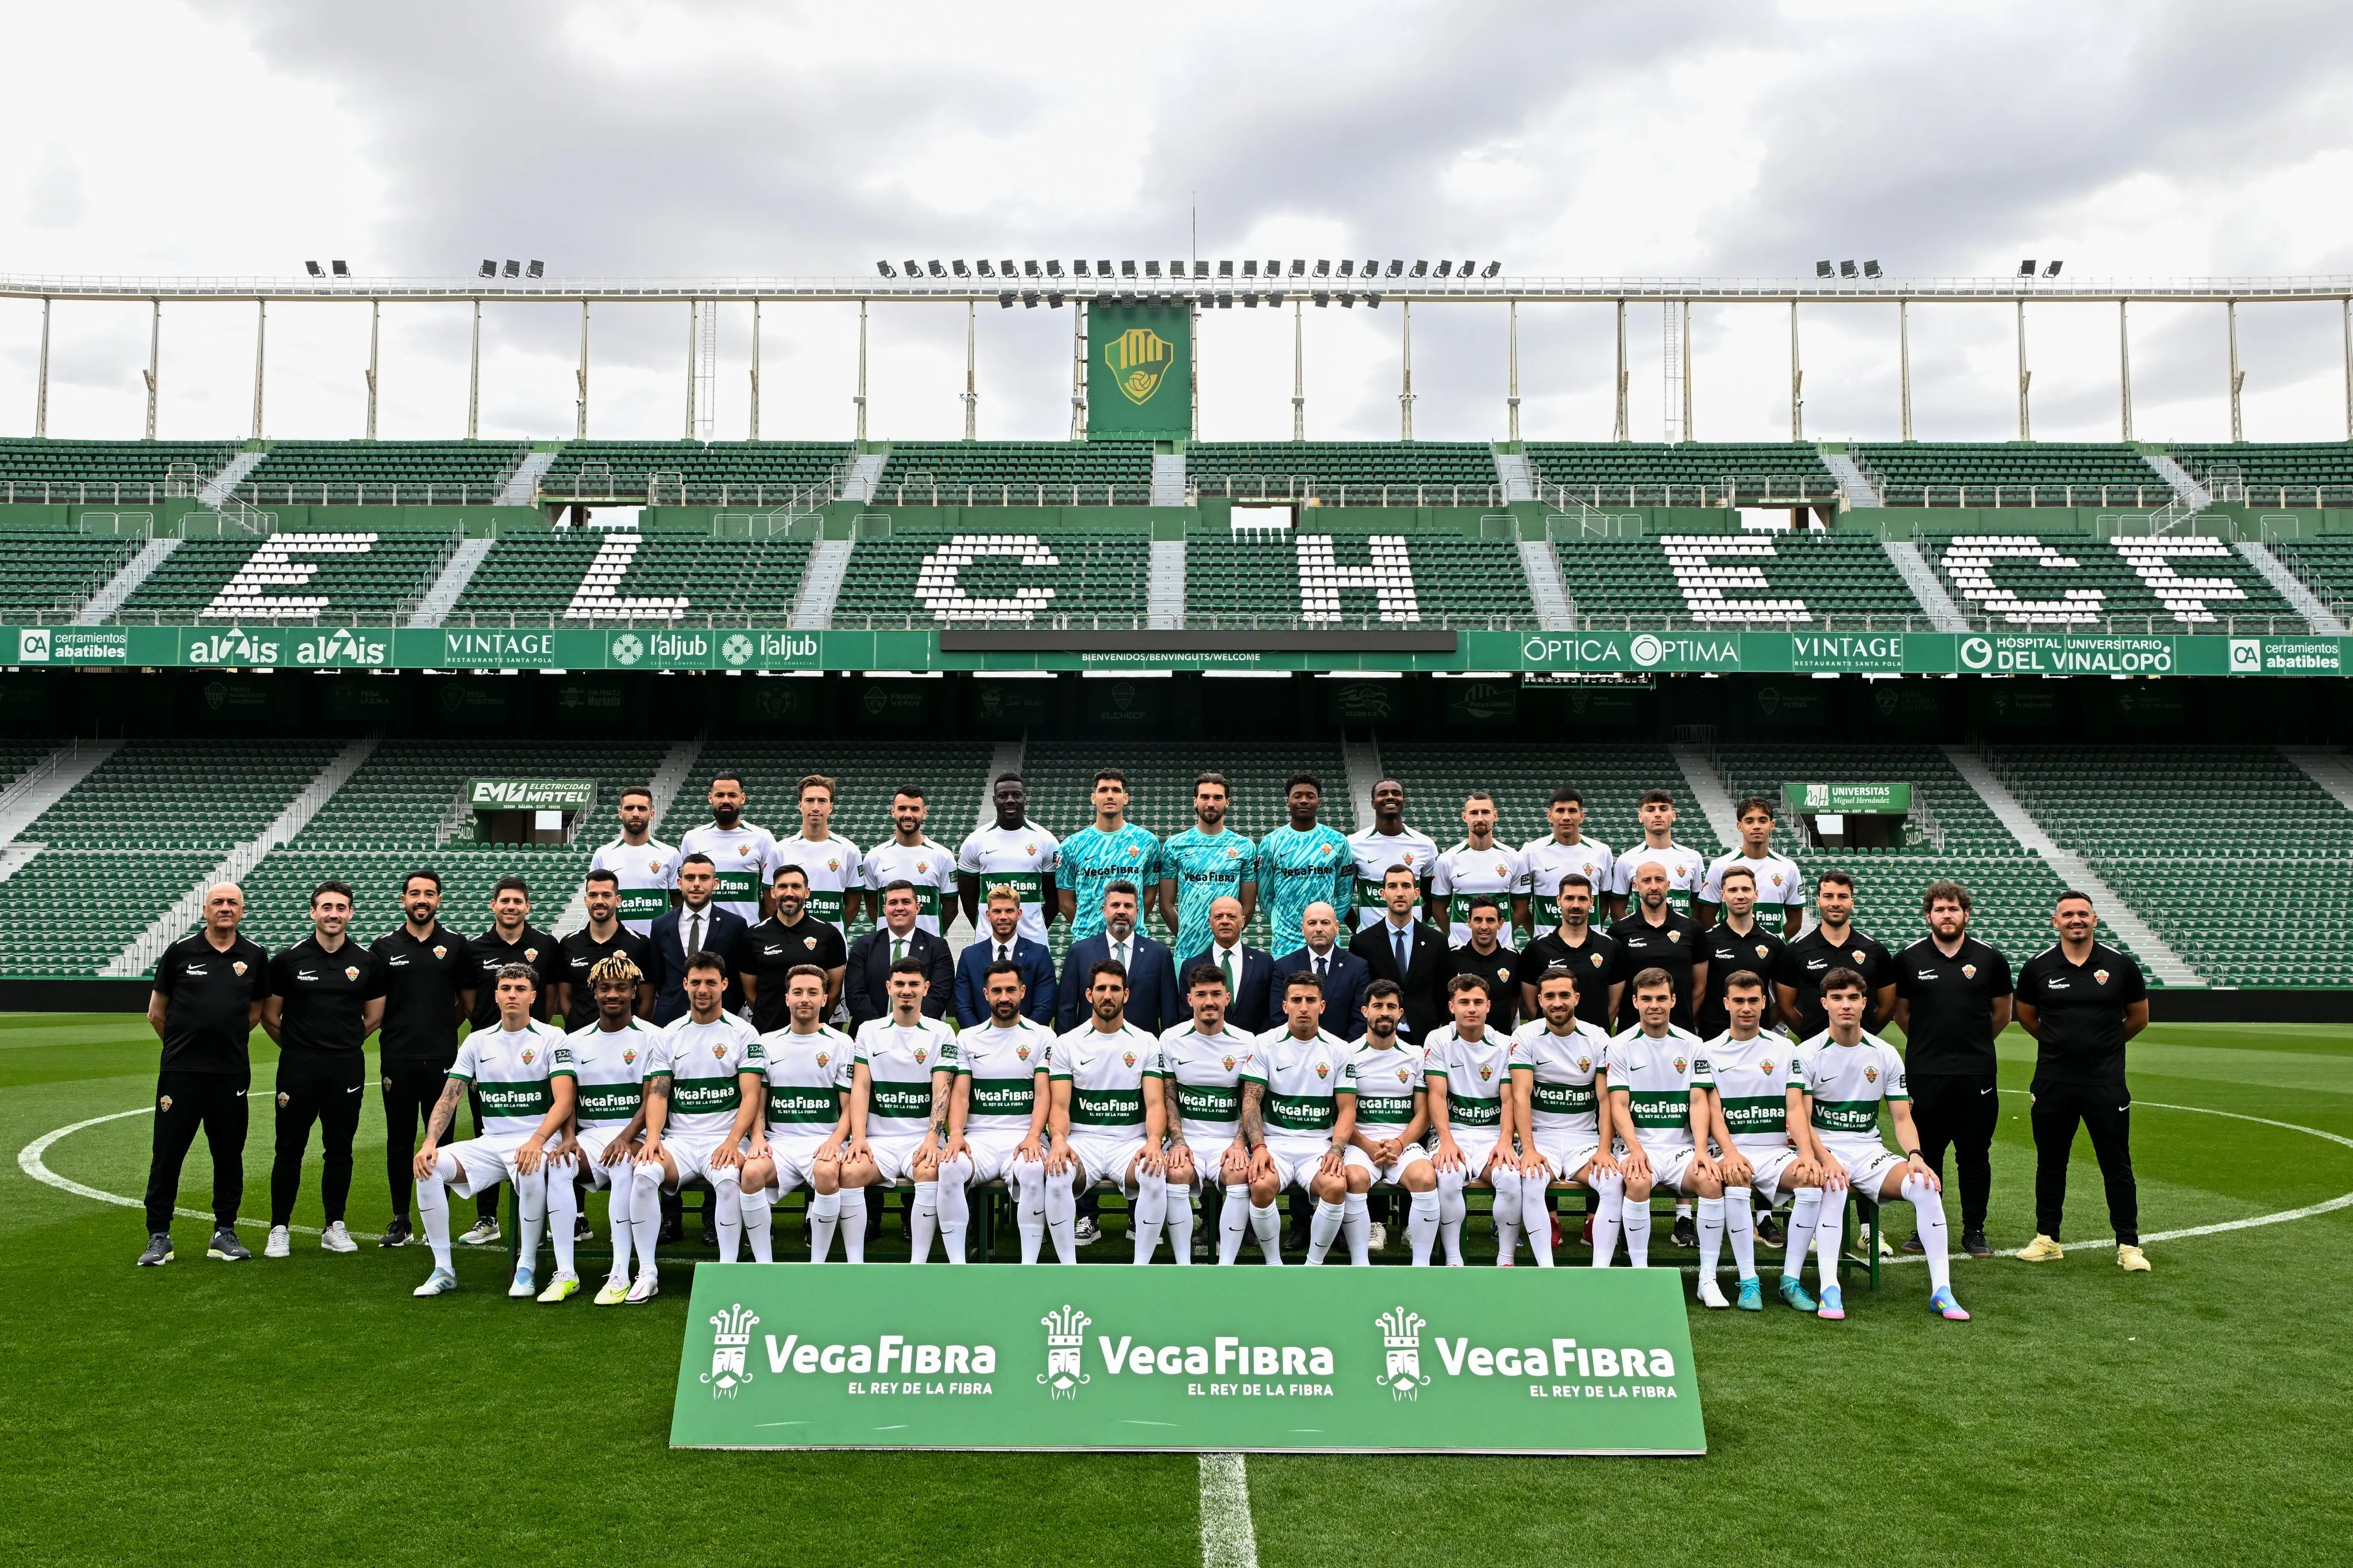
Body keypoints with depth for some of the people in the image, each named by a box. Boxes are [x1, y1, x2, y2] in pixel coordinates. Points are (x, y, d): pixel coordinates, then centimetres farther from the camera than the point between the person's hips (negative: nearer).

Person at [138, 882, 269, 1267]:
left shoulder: (255, 956, 5)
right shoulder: (180, 951, 1)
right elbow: (156, 1012, 10)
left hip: (232, 1073, 1)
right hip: (180, 1072, -1)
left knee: (229, 1154, 7)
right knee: (167, 1153, 1)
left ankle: (224, 1233, 18)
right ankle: (159, 1236, 11)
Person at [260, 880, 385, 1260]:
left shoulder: (367, 962, 4)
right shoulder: (289, 960, 0)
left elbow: (373, 1017, 15)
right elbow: (270, 1017, 9)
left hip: (347, 1068, 1)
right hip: (298, 1069, -1)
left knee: (340, 1149, 7)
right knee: (290, 1149, 1)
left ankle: (335, 1227, 16)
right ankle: (279, 1229, 11)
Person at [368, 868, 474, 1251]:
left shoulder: (457, 944, 5)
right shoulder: (384, 946, 6)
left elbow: (468, 1002, 11)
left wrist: (441, 1029, 7)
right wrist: (401, 1030, 6)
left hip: (442, 1060, -1)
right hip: (397, 1059, 1)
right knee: (399, 1140, 5)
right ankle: (400, 1222, 14)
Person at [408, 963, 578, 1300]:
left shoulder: (551, 1038, -3)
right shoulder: (477, 1041, 11)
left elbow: (564, 1100, -13)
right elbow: (448, 1098, 8)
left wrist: (537, 1140, -30)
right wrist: (430, 1142, -10)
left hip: (537, 1142, -5)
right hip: (490, 1143, 5)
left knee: (533, 1172, -38)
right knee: (430, 1166, -18)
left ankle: (527, 1268, -18)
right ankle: (443, 1269, -6)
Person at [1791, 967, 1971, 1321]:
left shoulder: (1886, 1055, 8)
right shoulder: (1807, 1054, -3)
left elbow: (1902, 1118, 6)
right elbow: (1802, 1120, -9)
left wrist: (1915, 1156, -14)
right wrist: (1826, 1160, -26)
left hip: (1870, 1151, 3)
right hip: (1824, 1149, -3)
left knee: (1925, 1185, -24)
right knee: (1835, 1187, -37)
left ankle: (1941, 1291, -17)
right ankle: (1829, 1291, -34)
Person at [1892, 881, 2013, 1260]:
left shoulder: (1990, 959, 3)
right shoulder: (1909, 959, 2)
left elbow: (2001, 1014, 15)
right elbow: (1900, 1011, 14)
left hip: (1976, 1073, 0)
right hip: (1924, 1072, 0)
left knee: (1975, 1155, 5)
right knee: (1926, 1154, 6)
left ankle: (1974, 1231, 15)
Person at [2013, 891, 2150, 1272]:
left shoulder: (2120, 965, -2)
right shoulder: (2038, 967, -1)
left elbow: (2139, 1017, 13)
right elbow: (2026, 1017, 16)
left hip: (2106, 1083, -1)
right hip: (2052, 1083, 1)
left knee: (2117, 1165, 3)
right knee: (2050, 1163, 10)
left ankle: (2129, 1246, 12)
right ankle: (2047, 1240, 20)